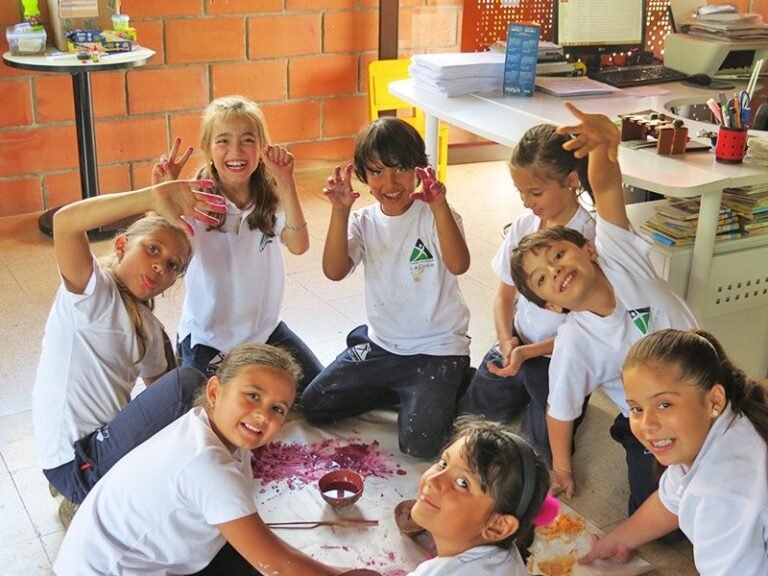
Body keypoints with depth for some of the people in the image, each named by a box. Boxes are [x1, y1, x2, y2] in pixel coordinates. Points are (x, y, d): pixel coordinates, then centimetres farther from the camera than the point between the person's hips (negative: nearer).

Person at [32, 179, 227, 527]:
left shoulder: (148, 327, 15)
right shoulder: (91, 290, -9)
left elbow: (162, 398, 16)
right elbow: (64, 221, -29)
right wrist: (154, 196, -39)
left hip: (105, 441, 9)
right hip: (76, 462, -9)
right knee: (187, 385, -22)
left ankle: (86, 498, 11)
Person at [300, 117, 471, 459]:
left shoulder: (434, 215, -12)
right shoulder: (364, 222, -2)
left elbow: (458, 265, -32)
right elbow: (335, 271, -19)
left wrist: (440, 206, -43)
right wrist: (340, 213, -30)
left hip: (436, 349, -5)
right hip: (380, 344, 5)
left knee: (419, 443, -19)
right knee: (313, 406, 5)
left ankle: (441, 393, 13)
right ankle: (400, 391, 18)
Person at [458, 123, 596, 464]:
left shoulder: (589, 239, -19)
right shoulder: (523, 225, -1)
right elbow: (505, 295, 7)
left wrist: (528, 353, -22)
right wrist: (507, 341, -11)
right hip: (515, 345, 5)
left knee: (545, 447, -11)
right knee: (469, 415, 0)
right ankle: (523, 392, 27)